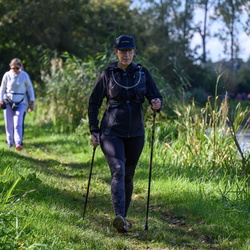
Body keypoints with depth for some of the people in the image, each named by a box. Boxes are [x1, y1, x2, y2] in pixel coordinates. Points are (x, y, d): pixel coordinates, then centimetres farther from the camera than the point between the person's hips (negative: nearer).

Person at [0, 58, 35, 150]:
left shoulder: (24, 75, -4)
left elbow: (30, 87, 8)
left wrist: (32, 99, 3)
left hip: (20, 102, -2)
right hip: (8, 101, 2)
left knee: (18, 123, -14)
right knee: (9, 123, 4)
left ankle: (18, 143, -20)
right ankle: (10, 142, 17)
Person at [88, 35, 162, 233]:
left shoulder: (142, 73, 5)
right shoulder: (107, 74, 0)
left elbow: (155, 97, 3)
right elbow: (94, 103, 5)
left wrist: (157, 104, -21)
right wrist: (94, 131, -2)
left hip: (135, 133, 3)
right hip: (112, 132, -3)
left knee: (128, 176, 10)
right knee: (118, 170, -22)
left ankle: (123, 217, 23)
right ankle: (119, 217, -34)